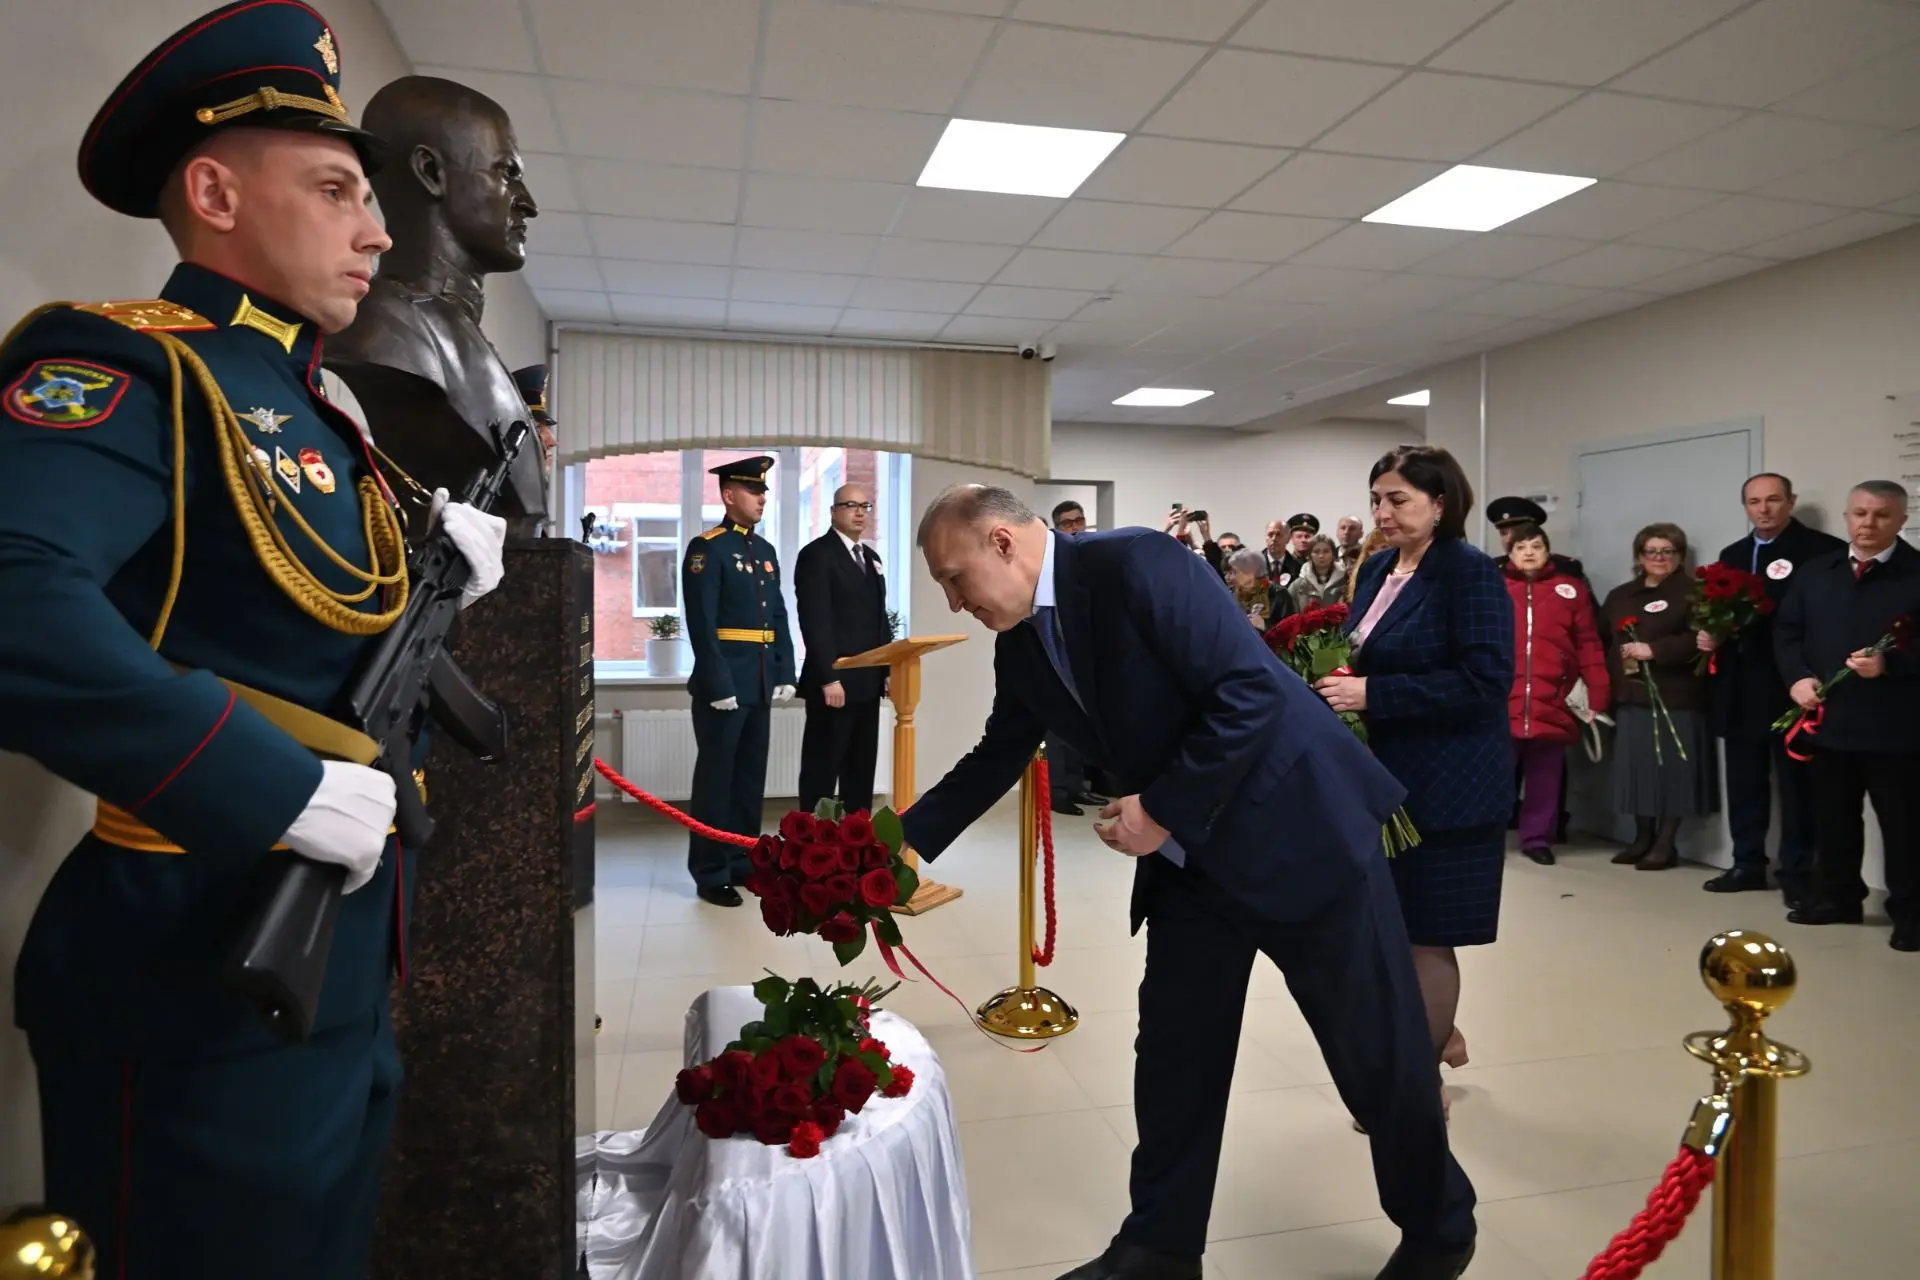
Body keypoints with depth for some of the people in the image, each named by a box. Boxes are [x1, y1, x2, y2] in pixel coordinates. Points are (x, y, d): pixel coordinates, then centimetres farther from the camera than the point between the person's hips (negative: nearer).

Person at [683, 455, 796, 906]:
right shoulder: (707, 548, -8)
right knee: (716, 779, 1)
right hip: (723, 682, -7)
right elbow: (702, 625, -15)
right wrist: (719, 684, -19)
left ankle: (743, 863, 24)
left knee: (751, 777, 13)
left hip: (761, 683, 7)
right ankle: (711, 874, 10)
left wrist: (784, 674, 8)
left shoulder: (766, 550, 16)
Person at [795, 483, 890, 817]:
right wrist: (828, 678, -20)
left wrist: (888, 669, 12)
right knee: (823, 767, -2)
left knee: (862, 766, 10)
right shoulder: (816, 554, -7)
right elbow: (815, 622, -15)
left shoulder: (872, 558, 18)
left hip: (868, 681, 8)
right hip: (834, 681, -8)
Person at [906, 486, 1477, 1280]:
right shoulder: (1019, 644, 3)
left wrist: (1163, 810, -21)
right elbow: (997, 756, 15)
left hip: (1297, 824, -7)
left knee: (1377, 1049, 9)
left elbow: (1250, 692, -26)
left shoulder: (1135, 564, -23)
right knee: (1172, 1053, 11)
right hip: (1190, 858, 7)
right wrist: (903, 840, 8)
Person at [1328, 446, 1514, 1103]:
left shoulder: (1472, 574, -13)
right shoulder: (1376, 569, 8)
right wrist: (1339, 684, -4)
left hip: (1444, 784, -7)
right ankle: (1439, 1035, 39)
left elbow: (1484, 681, -22)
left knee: (1425, 932, 3)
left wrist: (1371, 696, -24)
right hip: (1383, 776, 7)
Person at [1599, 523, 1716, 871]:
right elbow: (1604, 643, 12)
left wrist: (1653, 650, -19)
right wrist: (1611, 680, 0)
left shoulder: (1692, 593, -1)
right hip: (1631, 696, 5)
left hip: (1676, 698, -5)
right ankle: (1643, 838, 16)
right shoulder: (1619, 596, 16)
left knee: (1671, 767, -2)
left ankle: (1666, 843, 7)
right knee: (1636, 767, 6)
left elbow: (1699, 639, -15)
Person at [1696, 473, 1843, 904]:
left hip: (1790, 687, -6)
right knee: (1744, 782, 12)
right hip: (1740, 691, 6)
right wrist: (1709, 635, -3)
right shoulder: (1732, 555, 15)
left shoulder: (1823, 550, -6)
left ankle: (1798, 873, 13)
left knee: (1796, 784, 4)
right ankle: (1747, 864, 21)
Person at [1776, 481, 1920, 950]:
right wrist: (1798, 677, -4)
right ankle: (1837, 896, 27)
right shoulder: (1815, 572, 11)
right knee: (1832, 817, 14)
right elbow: (1786, 631, 11)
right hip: (1828, 718, 5)